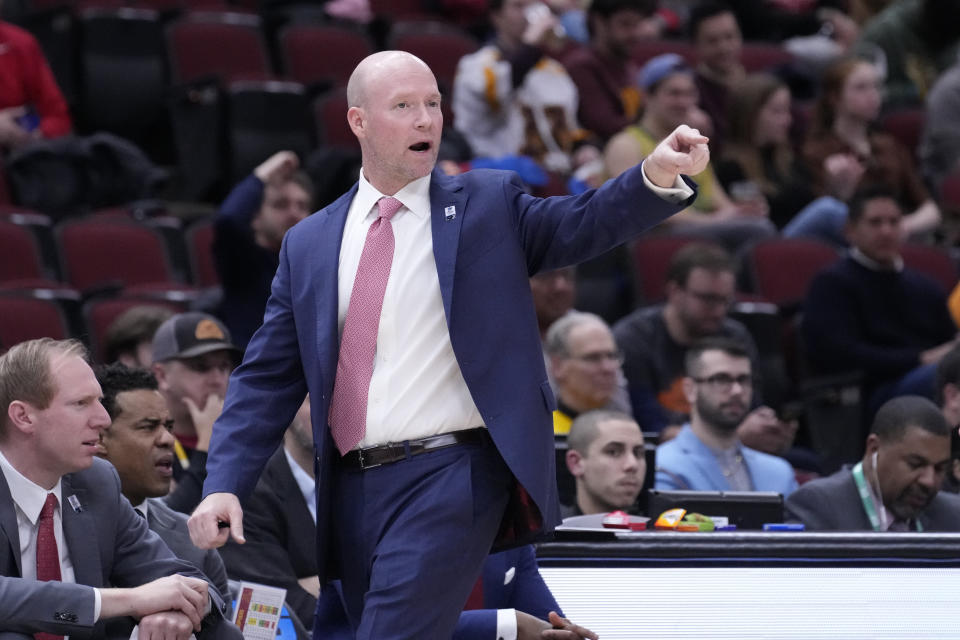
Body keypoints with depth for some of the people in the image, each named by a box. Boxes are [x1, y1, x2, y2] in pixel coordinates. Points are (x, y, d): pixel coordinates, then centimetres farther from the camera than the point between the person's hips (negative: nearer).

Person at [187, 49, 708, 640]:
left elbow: (581, 225, -10)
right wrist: (225, 485, -1)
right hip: (352, 490, 4)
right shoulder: (309, 245, 12)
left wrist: (658, 175, -30)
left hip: (452, 477, -4)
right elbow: (267, 378, 11)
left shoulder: (488, 204, 6)